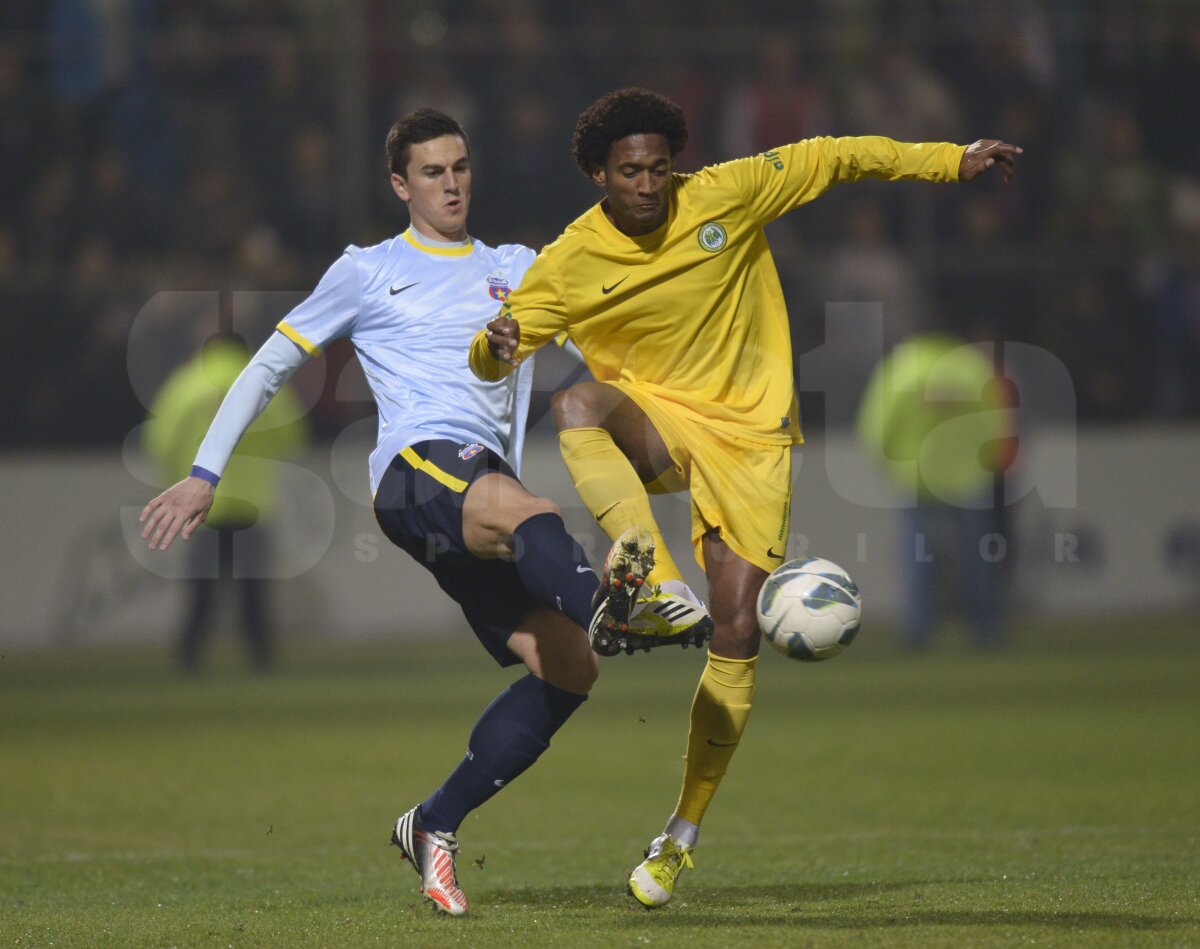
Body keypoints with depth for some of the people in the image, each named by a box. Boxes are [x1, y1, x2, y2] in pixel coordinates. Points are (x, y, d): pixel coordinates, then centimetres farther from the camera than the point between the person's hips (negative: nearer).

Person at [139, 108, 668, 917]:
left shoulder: (514, 269, 27)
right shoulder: (369, 273, 17)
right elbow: (270, 366, 18)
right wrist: (204, 475, 12)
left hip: (489, 485, 5)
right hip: (418, 466, -5)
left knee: (567, 667, -10)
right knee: (527, 513, -40)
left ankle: (435, 826, 0)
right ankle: (600, 601, -76)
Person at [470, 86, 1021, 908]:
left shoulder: (728, 195, -7)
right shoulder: (571, 262, -7)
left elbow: (832, 159, 4)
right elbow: (492, 361, -4)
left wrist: (953, 161, 5)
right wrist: (497, 345, -29)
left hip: (749, 435, 0)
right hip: (656, 422, 0)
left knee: (737, 638, -7)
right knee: (576, 406, -36)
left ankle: (683, 834, 6)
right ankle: (658, 587, -48)